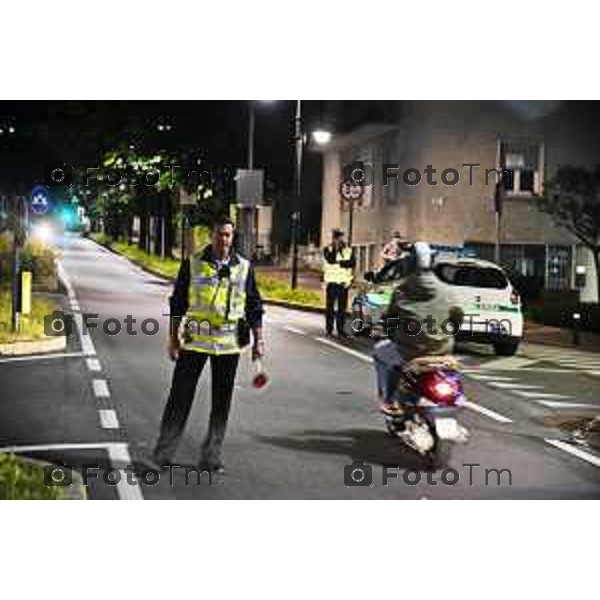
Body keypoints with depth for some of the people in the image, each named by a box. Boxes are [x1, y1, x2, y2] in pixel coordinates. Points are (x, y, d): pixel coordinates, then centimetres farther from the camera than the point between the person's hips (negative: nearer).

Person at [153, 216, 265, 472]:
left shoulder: (244, 267, 4)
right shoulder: (193, 263, 0)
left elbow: (254, 306, 9)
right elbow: (178, 302, 3)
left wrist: (258, 340, 4)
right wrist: (173, 338, 0)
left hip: (228, 343, 2)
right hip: (195, 340, -2)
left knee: (222, 401, 7)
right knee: (180, 395, 0)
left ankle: (212, 456, 16)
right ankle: (164, 451, 10)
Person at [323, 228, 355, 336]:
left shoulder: (348, 250, 10)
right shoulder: (327, 249, 3)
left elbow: (352, 262, -6)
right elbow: (331, 260, -15)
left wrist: (339, 263, -13)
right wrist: (335, 248, -14)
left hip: (343, 283, 2)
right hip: (331, 282, -2)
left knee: (342, 307, 4)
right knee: (330, 307, -2)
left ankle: (340, 329, 9)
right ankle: (329, 330, 1)